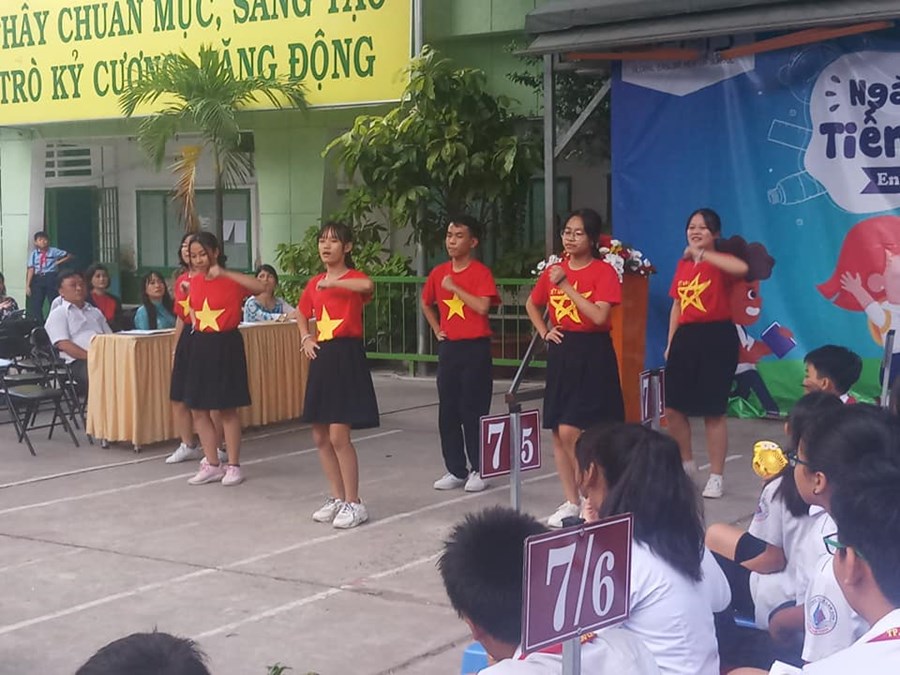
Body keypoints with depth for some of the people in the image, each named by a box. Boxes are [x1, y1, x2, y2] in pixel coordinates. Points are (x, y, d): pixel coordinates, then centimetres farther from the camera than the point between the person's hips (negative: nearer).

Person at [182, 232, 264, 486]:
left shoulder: (231, 280, -11)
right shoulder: (194, 282, 7)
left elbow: (260, 286, -32)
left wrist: (224, 273, -33)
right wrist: (195, 322, 8)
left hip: (225, 346, -6)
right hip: (200, 346, 6)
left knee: (227, 409, 1)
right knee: (198, 409, 8)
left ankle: (233, 466, 12)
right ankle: (212, 465, 19)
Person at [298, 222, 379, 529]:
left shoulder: (353, 278, -8)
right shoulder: (314, 283, 11)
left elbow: (367, 285, -35)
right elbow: (302, 316, 28)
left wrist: (332, 283, -27)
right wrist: (306, 338, 10)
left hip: (347, 357, -7)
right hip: (322, 358, 7)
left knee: (338, 435, -11)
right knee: (320, 436, 10)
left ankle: (354, 504, 0)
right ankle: (337, 498, 23)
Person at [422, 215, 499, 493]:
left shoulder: (481, 272, -9)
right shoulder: (439, 272, 7)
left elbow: (482, 306, -23)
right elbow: (426, 304, 24)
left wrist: (455, 287, -19)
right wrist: (436, 330, 13)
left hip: (475, 348, -6)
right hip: (448, 347, 6)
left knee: (473, 410, -2)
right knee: (447, 411, 8)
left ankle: (478, 470, 8)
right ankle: (455, 470, 17)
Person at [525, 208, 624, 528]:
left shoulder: (604, 271, -8)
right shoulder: (554, 270, 8)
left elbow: (599, 316, -22)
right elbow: (532, 304, 25)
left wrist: (566, 285, -20)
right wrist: (544, 332, 10)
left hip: (592, 354, -6)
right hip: (561, 353, 6)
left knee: (570, 431, -13)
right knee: (558, 433, 6)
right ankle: (571, 502, 16)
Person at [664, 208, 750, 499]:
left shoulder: (720, 262, -6)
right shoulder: (683, 264, 13)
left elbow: (742, 268, -31)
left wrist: (702, 254, -27)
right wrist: (670, 342, 12)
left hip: (716, 337, -6)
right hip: (686, 337, 6)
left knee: (713, 411, -1)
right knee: (673, 408, 7)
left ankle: (716, 478, 10)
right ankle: (686, 464, 28)